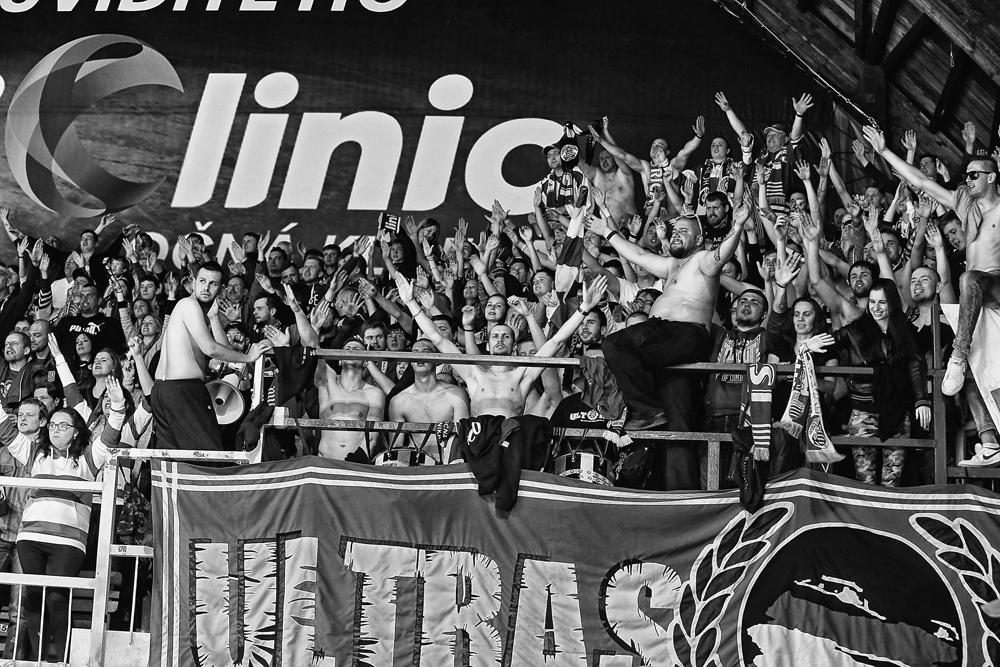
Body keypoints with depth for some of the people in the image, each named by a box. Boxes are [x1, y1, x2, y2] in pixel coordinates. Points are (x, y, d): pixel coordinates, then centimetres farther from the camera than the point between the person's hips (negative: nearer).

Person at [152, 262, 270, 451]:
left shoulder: (199, 309, 23)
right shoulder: (189, 304, -6)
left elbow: (224, 349, 9)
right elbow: (210, 349, -15)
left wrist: (213, 317, 1)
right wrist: (248, 357, -6)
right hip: (183, 388, -10)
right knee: (210, 452, -10)